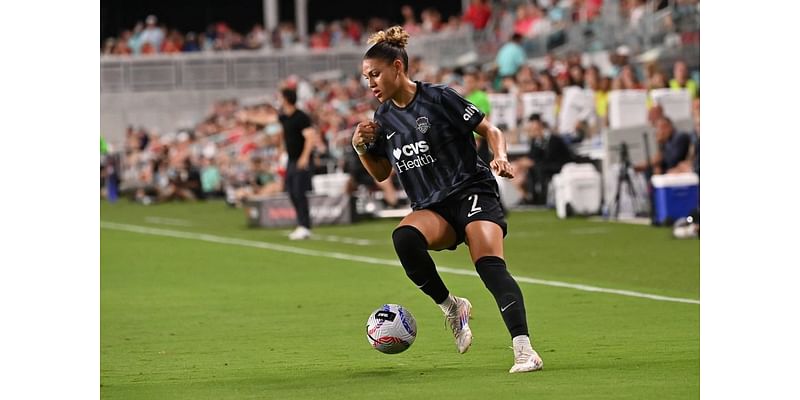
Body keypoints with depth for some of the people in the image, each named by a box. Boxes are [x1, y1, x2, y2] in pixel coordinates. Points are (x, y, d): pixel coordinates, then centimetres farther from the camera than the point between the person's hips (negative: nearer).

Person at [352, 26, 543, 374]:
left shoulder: (438, 98, -5)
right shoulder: (383, 118, 12)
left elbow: (490, 130, -2)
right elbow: (381, 173, 23)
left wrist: (500, 157, -22)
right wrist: (361, 148, 5)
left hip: (471, 192, -4)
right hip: (432, 210, 5)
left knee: (490, 267, -28)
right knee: (404, 237, -31)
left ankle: (524, 350, -35)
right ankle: (450, 307, -13)